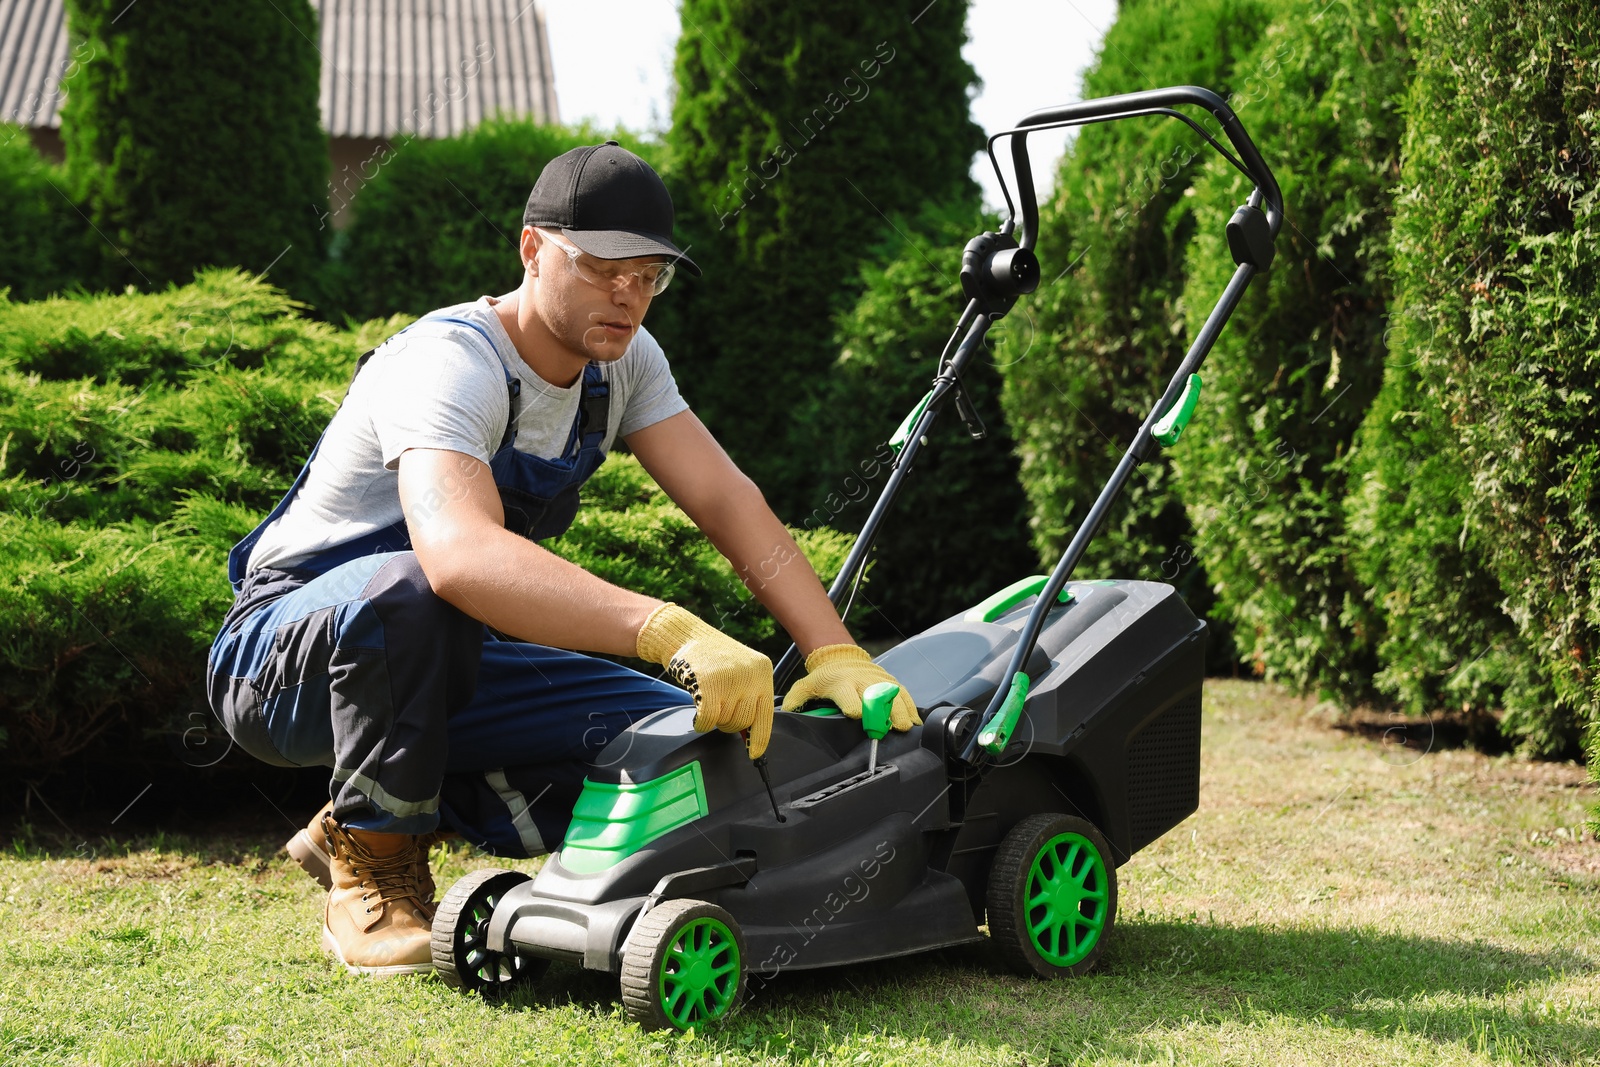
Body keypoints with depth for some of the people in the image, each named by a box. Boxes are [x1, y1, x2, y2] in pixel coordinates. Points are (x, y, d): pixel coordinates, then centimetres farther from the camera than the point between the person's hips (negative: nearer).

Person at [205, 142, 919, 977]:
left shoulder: (622, 359, -2)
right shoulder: (449, 363, -28)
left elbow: (726, 501, -7)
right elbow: (459, 554, -47)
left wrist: (836, 654, -22)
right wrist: (677, 636, -57)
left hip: (441, 664, 7)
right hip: (283, 657, -7)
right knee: (415, 590, -41)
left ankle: (387, 814, 5)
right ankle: (373, 862, -16)